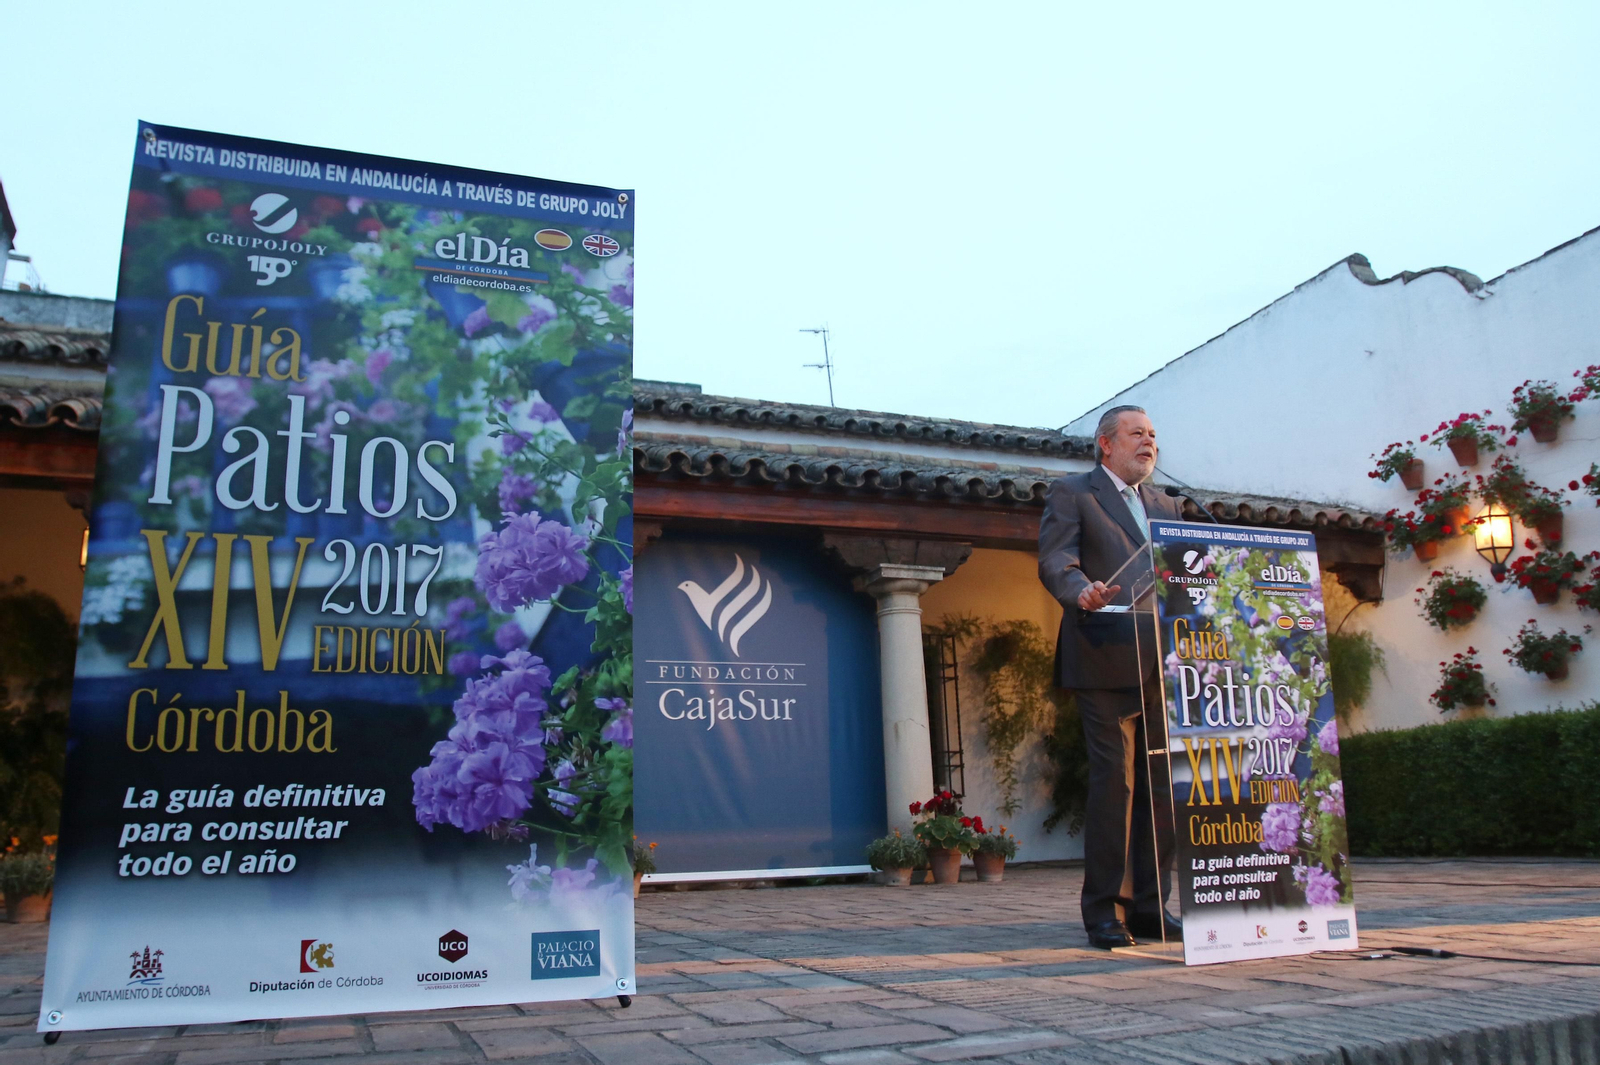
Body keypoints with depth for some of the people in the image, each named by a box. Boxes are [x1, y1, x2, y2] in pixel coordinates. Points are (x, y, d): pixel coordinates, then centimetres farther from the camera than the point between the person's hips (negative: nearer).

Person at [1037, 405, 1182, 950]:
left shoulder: (1166, 506, 25)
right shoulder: (1071, 494, 7)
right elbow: (1055, 562, -7)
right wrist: (1082, 592, -28)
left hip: (1163, 662, 6)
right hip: (1107, 659, -6)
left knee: (1162, 782, 5)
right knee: (1113, 781, -7)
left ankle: (1149, 905, 14)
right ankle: (1105, 911, 0)